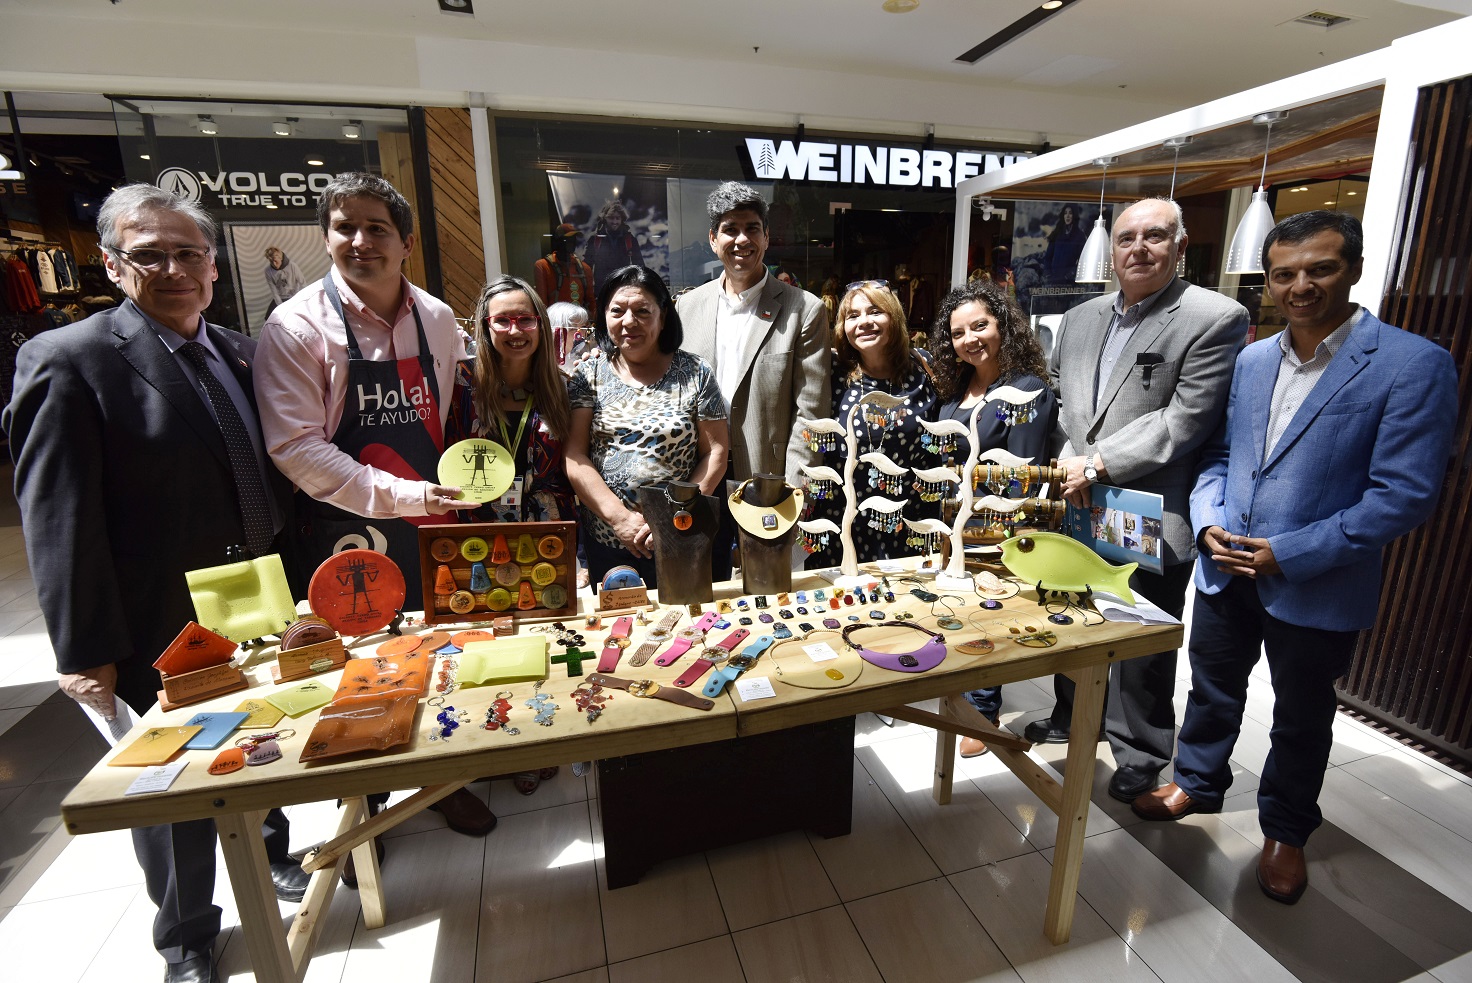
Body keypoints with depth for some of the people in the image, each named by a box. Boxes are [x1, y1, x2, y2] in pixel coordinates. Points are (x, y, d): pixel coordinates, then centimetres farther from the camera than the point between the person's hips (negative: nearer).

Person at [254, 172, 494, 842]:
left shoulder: (438, 321, 3)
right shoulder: (296, 326, -10)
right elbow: (295, 447, -15)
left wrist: (449, 494, 7)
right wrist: (400, 495, -23)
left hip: (429, 524, 4)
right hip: (344, 535, -3)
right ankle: (360, 807, 35)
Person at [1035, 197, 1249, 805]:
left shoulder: (1216, 319, -9)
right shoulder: (1080, 318, 10)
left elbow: (1184, 422, -16)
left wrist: (1098, 464, -18)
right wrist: (1069, 459, -2)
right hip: (1078, 510, 6)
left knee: (1144, 644, 10)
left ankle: (1139, 754, 32)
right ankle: (1072, 717, 44)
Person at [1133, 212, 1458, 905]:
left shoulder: (1414, 365, -12)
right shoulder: (1249, 361, 4)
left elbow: (1403, 495, -16)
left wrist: (1289, 554, -20)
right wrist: (1209, 524, -8)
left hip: (1318, 586, -4)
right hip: (1227, 569, 4)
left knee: (1301, 717, 17)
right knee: (1211, 688, 20)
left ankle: (1285, 831, 39)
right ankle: (1196, 784, 43)